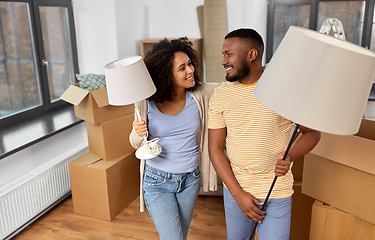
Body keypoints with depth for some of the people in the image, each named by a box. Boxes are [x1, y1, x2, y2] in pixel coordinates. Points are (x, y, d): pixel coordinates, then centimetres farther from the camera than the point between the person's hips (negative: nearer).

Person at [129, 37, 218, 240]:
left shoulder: (199, 94, -11)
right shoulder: (147, 103, -14)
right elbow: (135, 143, -2)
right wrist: (138, 133, -24)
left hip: (190, 180, 3)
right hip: (157, 181, -3)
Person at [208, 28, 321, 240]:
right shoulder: (221, 94, -5)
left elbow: (312, 133, -1)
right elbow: (215, 148, -4)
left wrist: (290, 157, -21)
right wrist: (238, 193, -10)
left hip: (277, 193, -2)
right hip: (235, 189, 3)